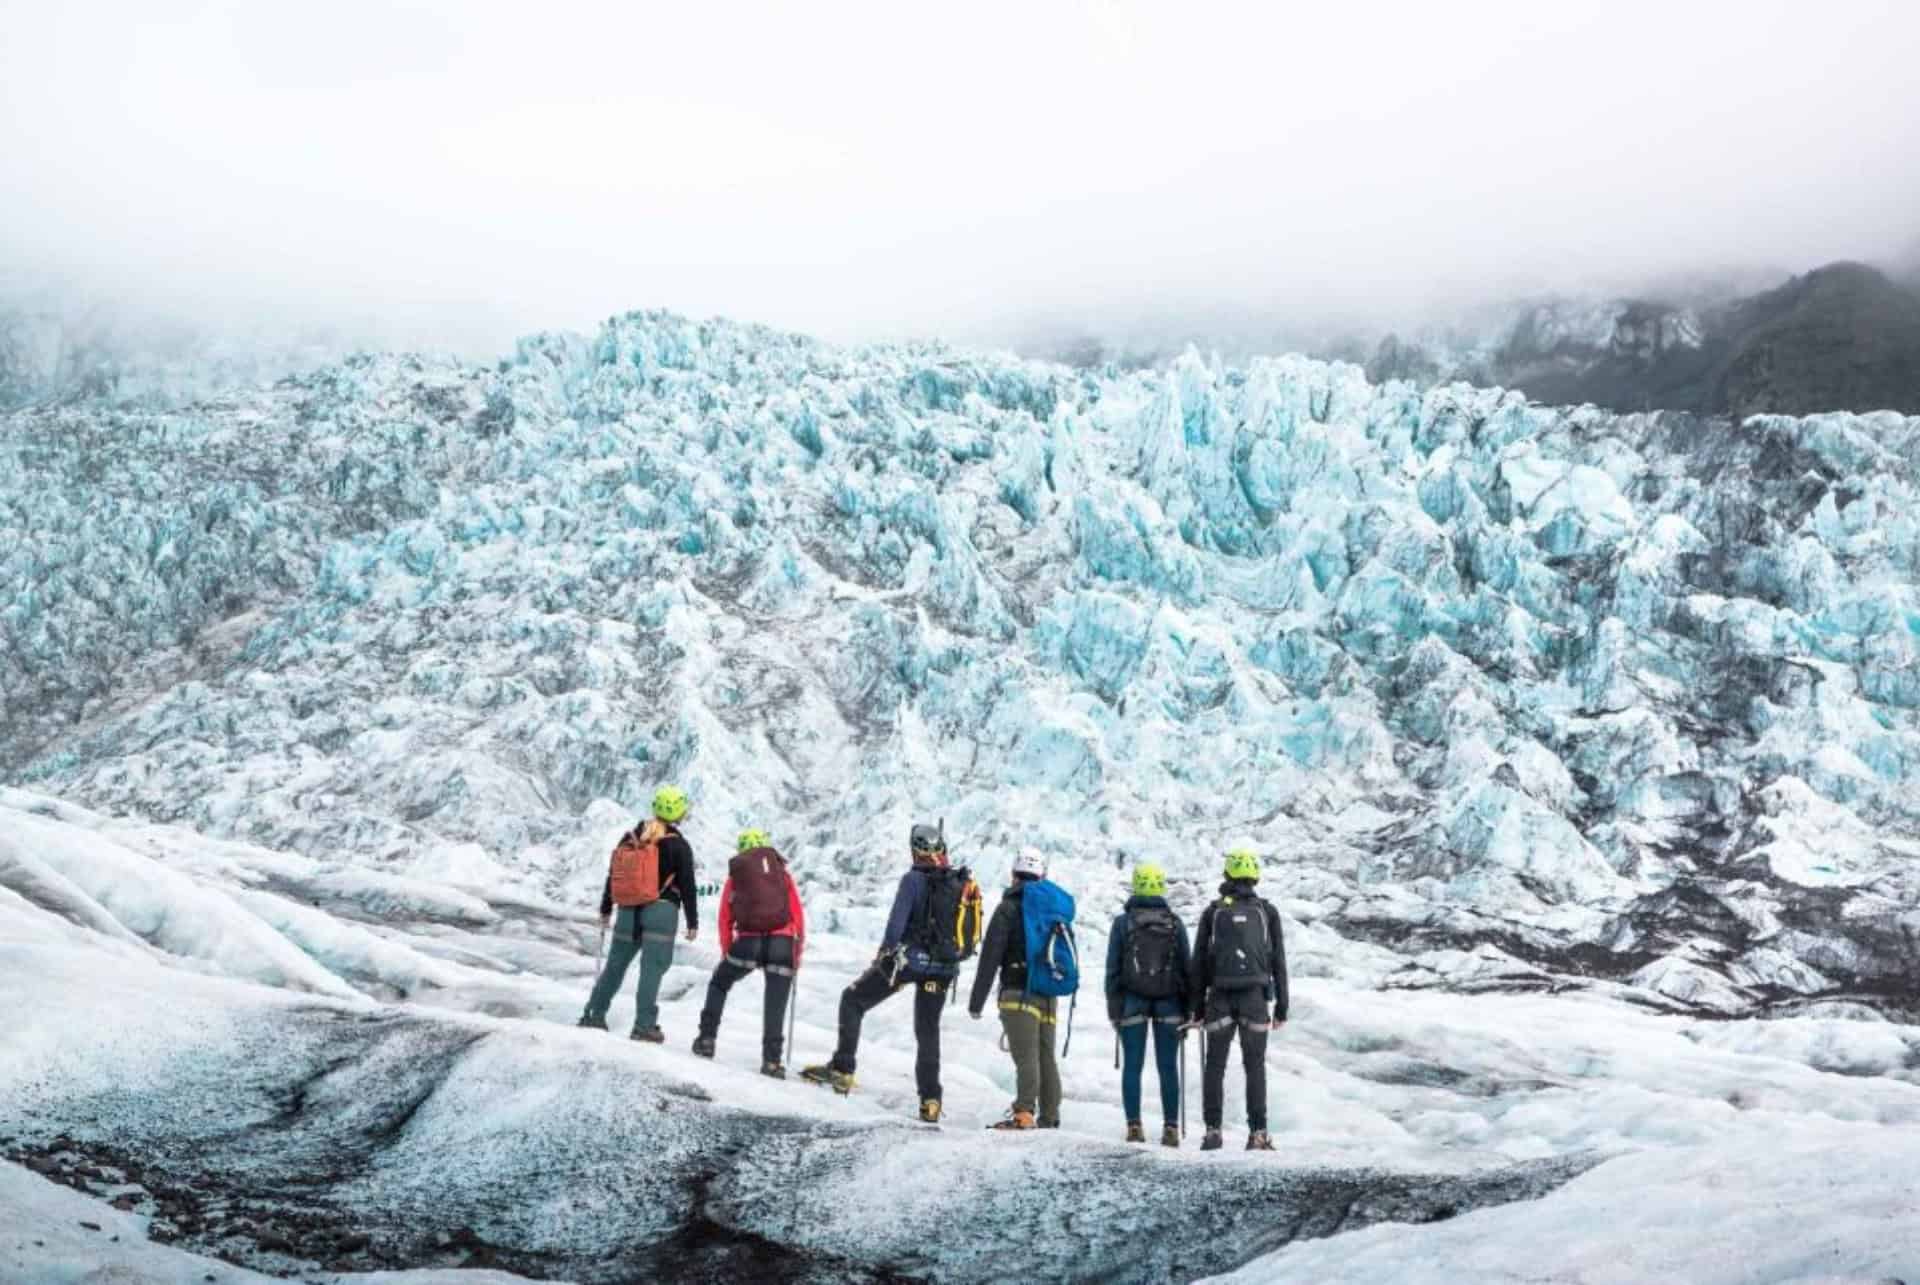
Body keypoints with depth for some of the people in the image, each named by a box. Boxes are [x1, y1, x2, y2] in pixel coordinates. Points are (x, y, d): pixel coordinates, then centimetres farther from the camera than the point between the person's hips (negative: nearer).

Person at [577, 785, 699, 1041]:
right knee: (652, 967, -4)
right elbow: (688, 886, -5)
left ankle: (594, 1015, 17)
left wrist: (605, 909, 23)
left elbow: (612, 875, 14)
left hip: (629, 910, 5)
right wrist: (693, 922, 1)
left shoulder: (631, 837, 10)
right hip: (661, 910, -5)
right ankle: (644, 1025, -7)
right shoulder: (678, 845, -5)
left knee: (616, 963, 15)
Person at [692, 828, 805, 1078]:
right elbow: (798, 915, 12)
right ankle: (771, 1060, -2)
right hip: (782, 942, 0)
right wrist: (797, 954, 16)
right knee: (775, 1005, 5)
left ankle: (707, 1038, 17)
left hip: (748, 942, 0)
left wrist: (726, 953, 21)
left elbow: (725, 919, 14)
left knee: (719, 984, 23)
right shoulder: (783, 873, 17)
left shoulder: (735, 875, 16)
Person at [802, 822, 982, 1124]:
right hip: (944, 967, 5)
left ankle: (842, 1070, 4)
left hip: (910, 957, -5)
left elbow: (896, 923, -15)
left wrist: (884, 955, -1)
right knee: (928, 1031, 16)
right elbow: (971, 933, 9)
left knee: (853, 1000, 11)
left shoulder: (914, 879, -11)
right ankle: (930, 1100, 11)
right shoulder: (964, 883, 4)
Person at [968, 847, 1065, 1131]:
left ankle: (1024, 1113, -24)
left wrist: (976, 1000, -7)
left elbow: (990, 955, -9)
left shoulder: (1009, 907, -4)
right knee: (1046, 1056, 11)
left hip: (1019, 992, -6)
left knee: (1026, 1055, -15)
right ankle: (1049, 1117, 14)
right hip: (1049, 995, 6)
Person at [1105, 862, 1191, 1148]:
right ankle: (1171, 1127, 1)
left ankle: (1134, 1126, 0)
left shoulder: (1123, 922, -2)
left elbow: (1112, 967, -1)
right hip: (1169, 1002, 1)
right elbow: (1186, 966, 4)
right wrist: (1187, 1008, 10)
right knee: (1168, 1067, 4)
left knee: (1132, 1065, 4)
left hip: (1132, 1001, -1)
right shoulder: (1175, 923, 2)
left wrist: (1113, 1007, 5)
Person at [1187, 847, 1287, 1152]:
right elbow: (1278, 962, 6)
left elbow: (1198, 962, 5)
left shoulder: (1213, 912, 6)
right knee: (1255, 1066, 4)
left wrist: (1195, 1007, 10)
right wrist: (1282, 1007, 10)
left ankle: (1213, 1130, 2)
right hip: (1256, 997, 0)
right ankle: (1257, 1132, 0)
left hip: (1220, 997, 0)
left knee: (1215, 1066, 6)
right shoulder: (1267, 911, 6)